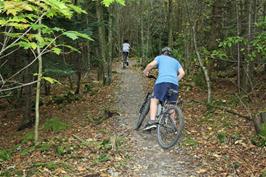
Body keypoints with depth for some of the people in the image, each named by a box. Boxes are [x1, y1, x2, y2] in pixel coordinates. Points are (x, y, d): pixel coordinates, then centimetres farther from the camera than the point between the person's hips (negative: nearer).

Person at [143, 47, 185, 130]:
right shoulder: (175, 61, 32)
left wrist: (145, 72, 20)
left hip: (162, 81, -4)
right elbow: (182, 73, 17)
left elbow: (151, 65, 3)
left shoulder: (160, 57, 22)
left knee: (154, 100, -4)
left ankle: (152, 121, -22)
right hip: (174, 83, 4)